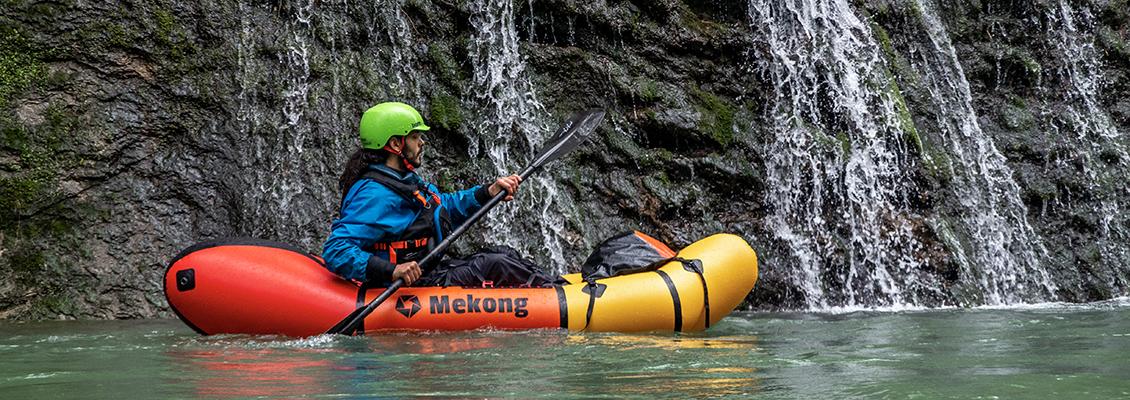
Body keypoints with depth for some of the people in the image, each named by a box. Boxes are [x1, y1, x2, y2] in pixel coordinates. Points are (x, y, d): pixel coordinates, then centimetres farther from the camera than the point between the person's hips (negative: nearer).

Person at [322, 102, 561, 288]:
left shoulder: (403, 181, 12)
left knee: (502, 254, 9)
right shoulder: (374, 194, -21)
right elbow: (336, 250, -28)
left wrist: (489, 192, 11)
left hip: (428, 274, 11)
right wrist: (391, 271, -39)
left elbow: (447, 207, 27)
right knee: (494, 264, -13)